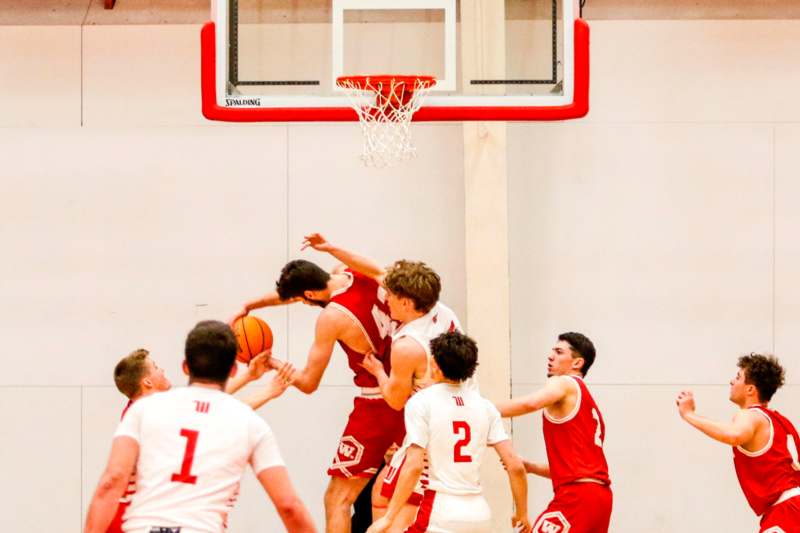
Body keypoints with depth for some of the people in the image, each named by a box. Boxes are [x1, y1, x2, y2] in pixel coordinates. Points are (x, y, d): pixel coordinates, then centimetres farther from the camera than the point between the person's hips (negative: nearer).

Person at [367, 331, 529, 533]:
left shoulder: (421, 402, -4)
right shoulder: (484, 406, 9)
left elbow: (414, 465, -12)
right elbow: (515, 465, 4)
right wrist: (522, 516, 16)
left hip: (441, 513, -5)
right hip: (480, 514, 5)